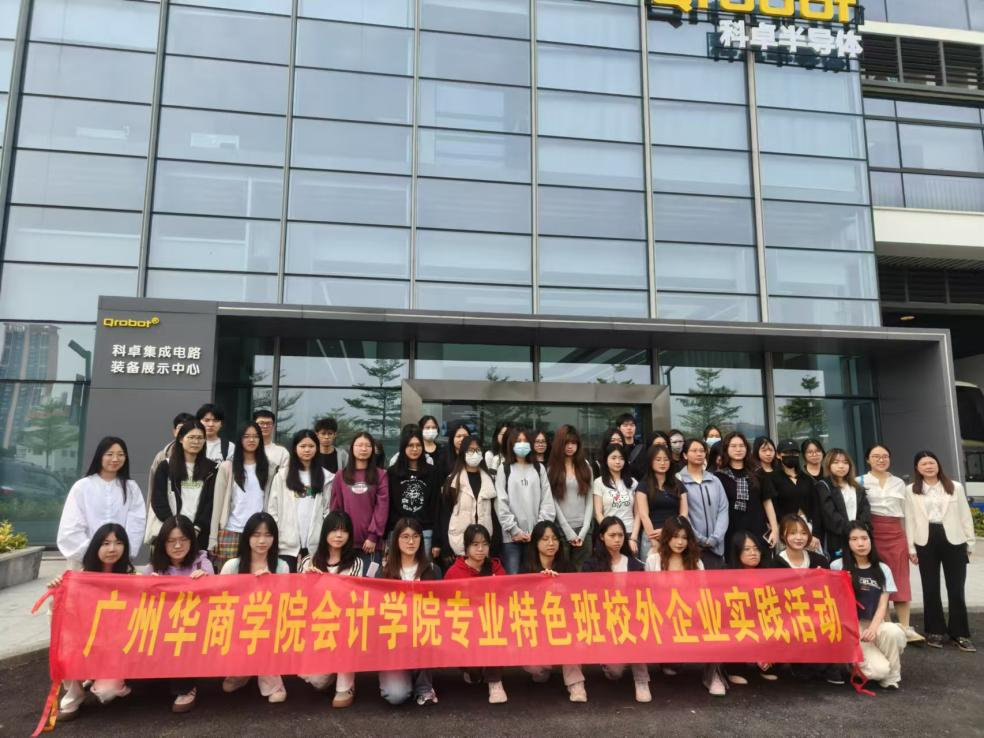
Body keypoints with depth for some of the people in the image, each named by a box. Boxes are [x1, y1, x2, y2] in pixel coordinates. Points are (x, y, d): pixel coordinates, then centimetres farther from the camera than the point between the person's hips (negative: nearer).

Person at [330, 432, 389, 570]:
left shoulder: (381, 475, 4)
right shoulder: (340, 476, 10)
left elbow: (382, 507, -2)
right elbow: (335, 508, 9)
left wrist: (373, 536, -9)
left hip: (370, 541, -1)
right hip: (346, 541, 2)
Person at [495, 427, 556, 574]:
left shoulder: (539, 468, 13)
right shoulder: (504, 469, 6)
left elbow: (547, 501, 6)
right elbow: (501, 503, -2)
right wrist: (514, 530, -9)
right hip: (512, 536, -2)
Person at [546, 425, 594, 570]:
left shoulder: (585, 466, 9)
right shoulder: (552, 468, 1)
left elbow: (589, 499, 6)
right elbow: (552, 501, -5)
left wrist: (583, 530, -4)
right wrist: (569, 531, -10)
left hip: (583, 528, 2)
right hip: (561, 528, -2)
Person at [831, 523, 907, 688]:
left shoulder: (883, 570, 7)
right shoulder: (837, 566, -2)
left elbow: (883, 605, 0)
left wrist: (873, 628, -17)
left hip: (874, 624, 3)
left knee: (894, 632, -33)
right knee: (879, 669, -25)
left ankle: (891, 676, -5)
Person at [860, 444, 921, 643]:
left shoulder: (899, 483, 13)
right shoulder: (860, 482, 2)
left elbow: (904, 514, 18)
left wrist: (908, 540, 15)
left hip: (896, 533, 3)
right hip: (873, 533, -3)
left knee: (900, 580, 1)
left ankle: (905, 628, 5)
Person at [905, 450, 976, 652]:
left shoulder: (955, 487, 5)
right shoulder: (911, 490, 3)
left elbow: (965, 515, 7)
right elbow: (909, 519, 2)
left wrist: (970, 542, 4)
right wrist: (911, 547, -1)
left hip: (953, 540, 0)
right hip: (926, 542, 0)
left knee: (956, 589, 3)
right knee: (930, 589, 8)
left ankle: (960, 633, 13)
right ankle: (935, 631, 19)